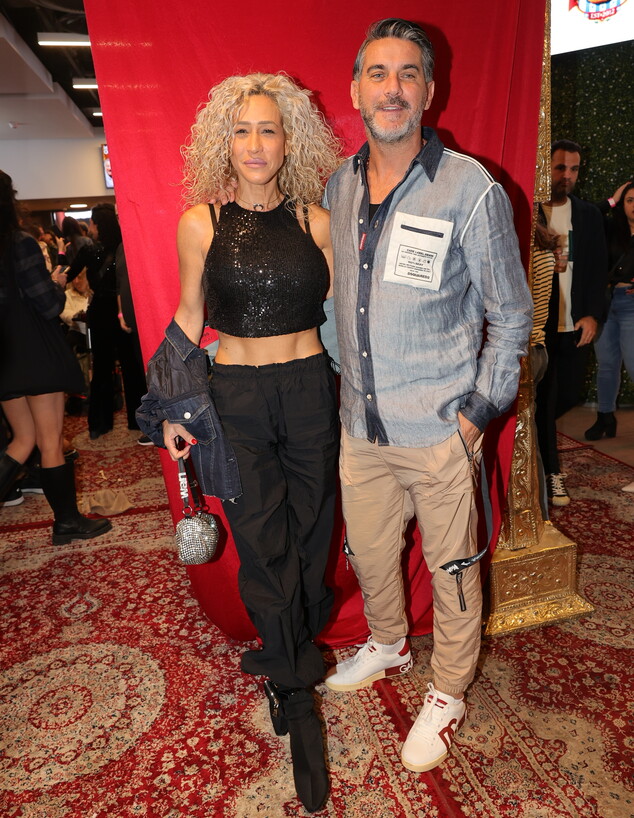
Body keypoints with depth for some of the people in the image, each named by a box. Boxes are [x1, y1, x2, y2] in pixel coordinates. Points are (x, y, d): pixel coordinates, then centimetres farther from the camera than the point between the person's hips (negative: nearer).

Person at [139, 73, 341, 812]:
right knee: (261, 542, 3)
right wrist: (175, 409, 4)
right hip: (235, 395, -1)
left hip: (310, 389, 2)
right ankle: (296, 696, 21)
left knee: (308, 529, 11)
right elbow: (188, 318, 7)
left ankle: (287, 657, 38)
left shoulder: (315, 220, 2)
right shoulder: (201, 223, 1)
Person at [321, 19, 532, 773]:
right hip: (361, 424, 5)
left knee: (450, 569, 12)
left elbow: (511, 314, -5)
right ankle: (388, 647, 50)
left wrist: (479, 411, -9)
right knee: (368, 553, 20)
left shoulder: (472, 190, -9)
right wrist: (347, 383, 11)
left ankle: (447, 695, 37)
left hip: (440, 428, -4)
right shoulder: (336, 187, 5)